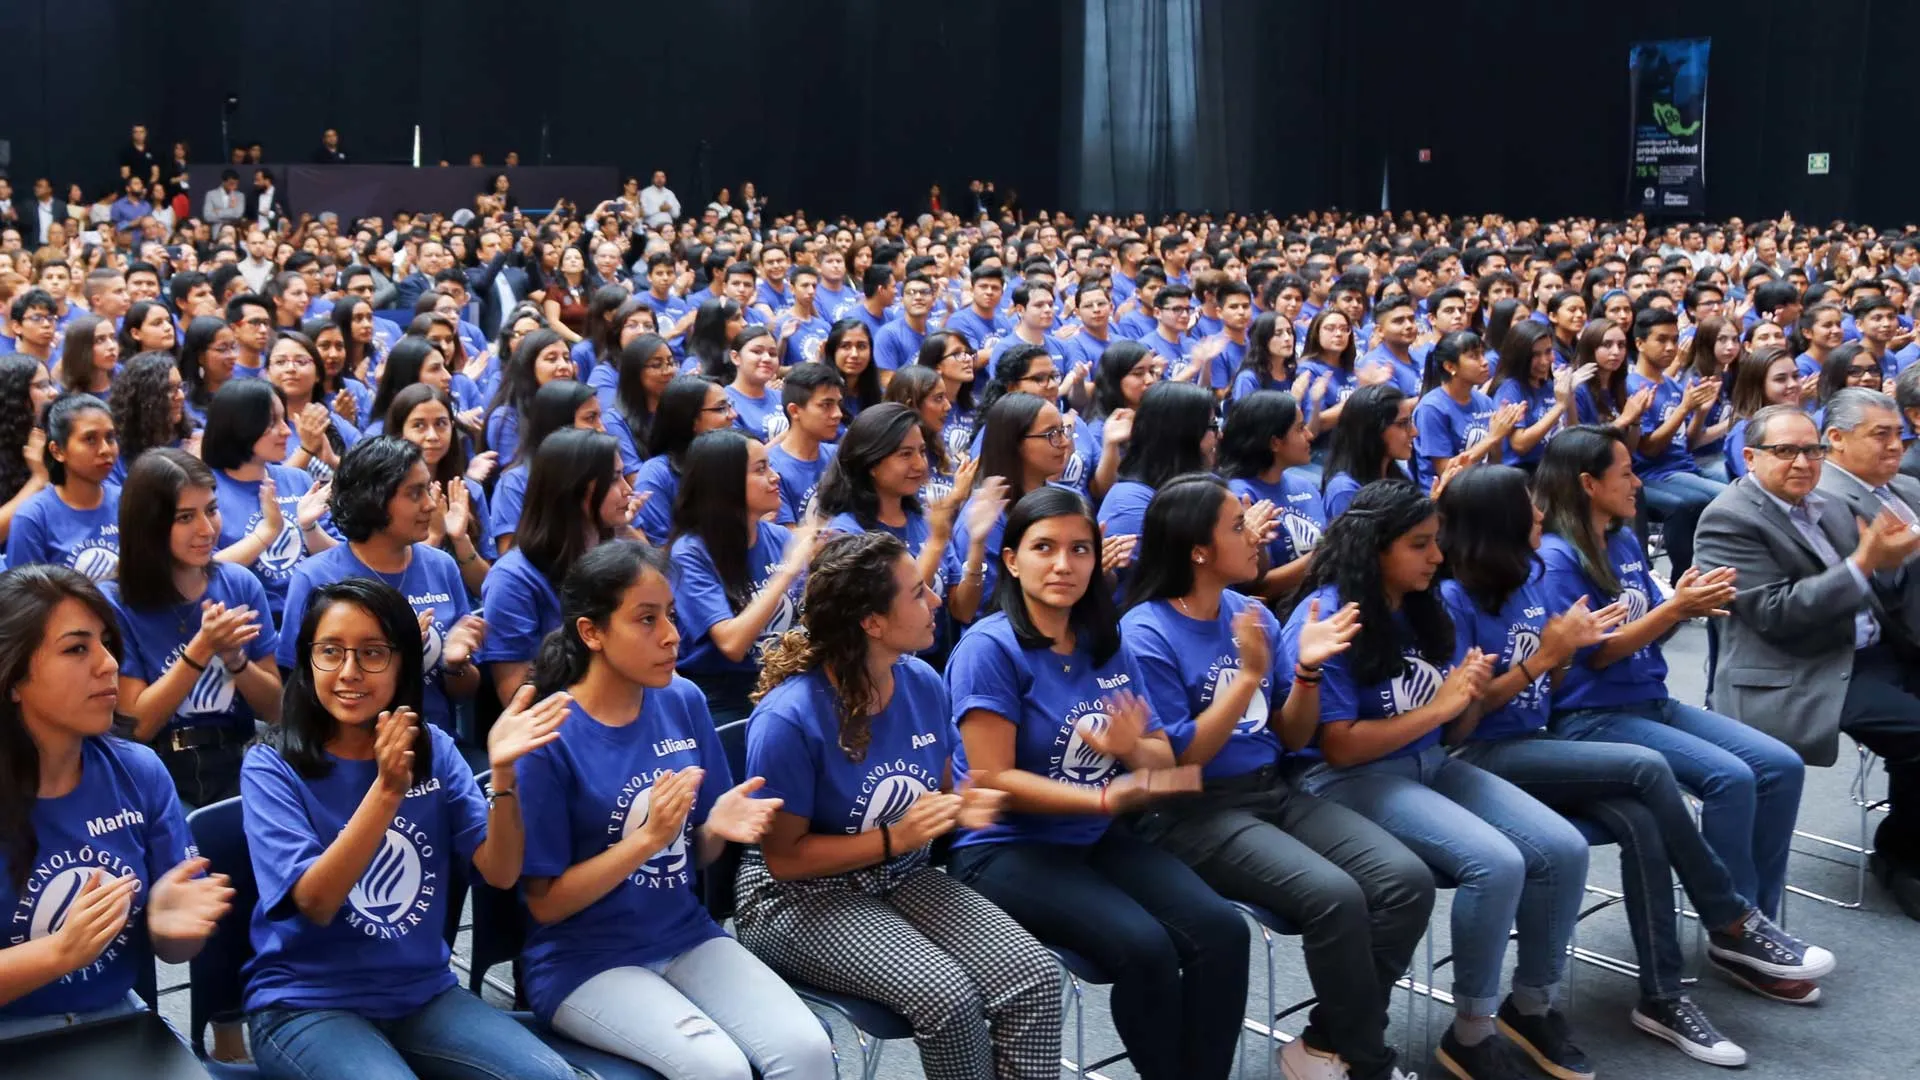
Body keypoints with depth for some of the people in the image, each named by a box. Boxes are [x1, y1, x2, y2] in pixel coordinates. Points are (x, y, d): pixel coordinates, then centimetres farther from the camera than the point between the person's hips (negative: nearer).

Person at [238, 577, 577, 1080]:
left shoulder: (433, 749, 4)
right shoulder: (271, 767, -7)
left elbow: (500, 873, -5)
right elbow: (315, 902, -19)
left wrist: (502, 772, -21)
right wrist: (387, 789, -30)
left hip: (424, 994, 4)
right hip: (307, 1004, -4)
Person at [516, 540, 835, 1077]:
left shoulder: (684, 702, 0)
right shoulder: (548, 737, -15)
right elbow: (546, 903, -11)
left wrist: (718, 827, -12)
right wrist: (648, 837, -22)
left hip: (687, 937, 5)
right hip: (586, 961, -4)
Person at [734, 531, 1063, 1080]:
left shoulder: (923, 684, -4)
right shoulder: (789, 718, -23)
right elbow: (784, 857, -16)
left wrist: (962, 808, -11)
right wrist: (895, 838, -23)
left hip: (902, 879, 6)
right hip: (801, 896, -6)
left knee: (1035, 975, -18)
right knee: (947, 997, -29)